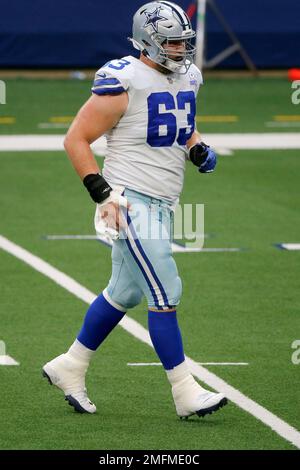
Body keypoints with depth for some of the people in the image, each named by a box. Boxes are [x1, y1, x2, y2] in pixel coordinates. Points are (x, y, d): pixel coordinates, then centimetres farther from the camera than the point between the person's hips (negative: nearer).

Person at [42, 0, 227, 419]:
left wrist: (198, 150, 5)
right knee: (166, 294, -9)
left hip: (161, 204, 9)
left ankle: (70, 368, 30)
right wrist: (103, 192, -17)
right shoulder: (124, 83, -16)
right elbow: (76, 138, -12)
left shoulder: (186, 78, 9)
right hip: (131, 201, -9)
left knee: (125, 293, 16)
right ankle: (184, 392, -3)